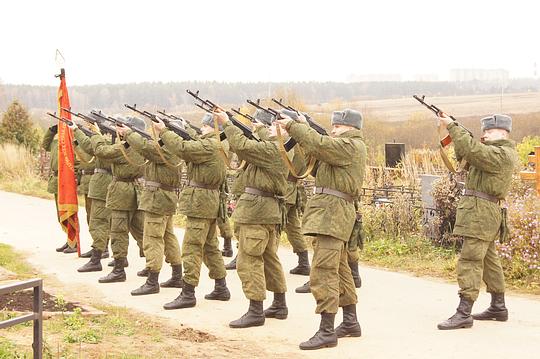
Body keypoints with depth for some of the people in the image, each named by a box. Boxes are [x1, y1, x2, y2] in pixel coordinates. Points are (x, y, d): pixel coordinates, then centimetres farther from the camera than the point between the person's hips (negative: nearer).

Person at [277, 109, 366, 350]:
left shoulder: (350, 146, -11)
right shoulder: (349, 146, 21)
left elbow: (318, 145, -23)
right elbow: (318, 151, 18)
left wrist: (292, 126, -12)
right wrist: (303, 128, 7)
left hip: (332, 212, -11)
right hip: (331, 213, 11)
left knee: (323, 271, -13)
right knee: (339, 269, 17)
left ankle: (326, 332, -14)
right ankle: (350, 323, 27)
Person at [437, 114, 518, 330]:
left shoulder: (502, 154, -13)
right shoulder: (496, 151, 19)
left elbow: (472, 150, -25)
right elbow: (464, 157, 18)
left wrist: (452, 126, -18)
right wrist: (455, 134, 3)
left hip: (481, 213, -11)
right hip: (479, 213, 11)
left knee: (469, 261, -13)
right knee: (488, 260, 16)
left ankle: (464, 314, -15)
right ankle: (499, 308, 25)